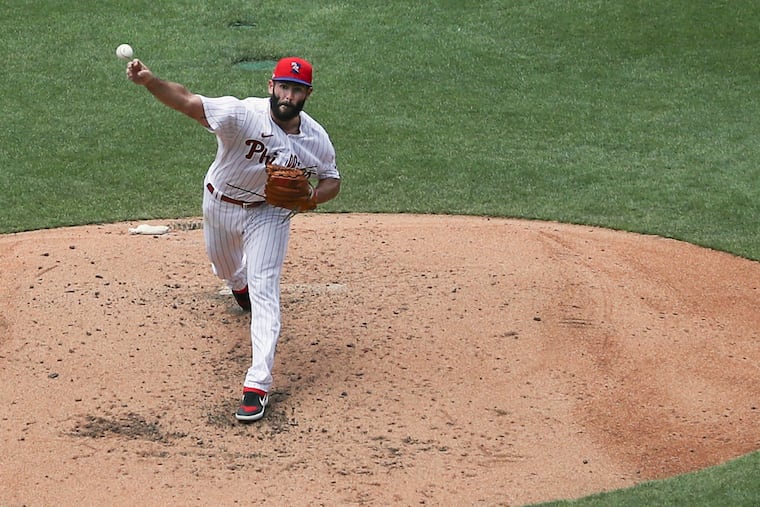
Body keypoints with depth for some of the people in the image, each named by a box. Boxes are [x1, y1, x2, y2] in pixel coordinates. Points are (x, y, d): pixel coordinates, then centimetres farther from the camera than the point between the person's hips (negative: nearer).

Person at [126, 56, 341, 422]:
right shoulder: (242, 114, -30)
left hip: (268, 213, -1)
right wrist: (149, 81, -59)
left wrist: (310, 197, -26)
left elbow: (331, 181, -2)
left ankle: (258, 385, -13)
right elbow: (186, 101, -40)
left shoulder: (317, 139, -19)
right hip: (220, 205, 1)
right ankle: (240, 284, 67)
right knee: (224, 268, 25)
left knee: (264, 291, -12)